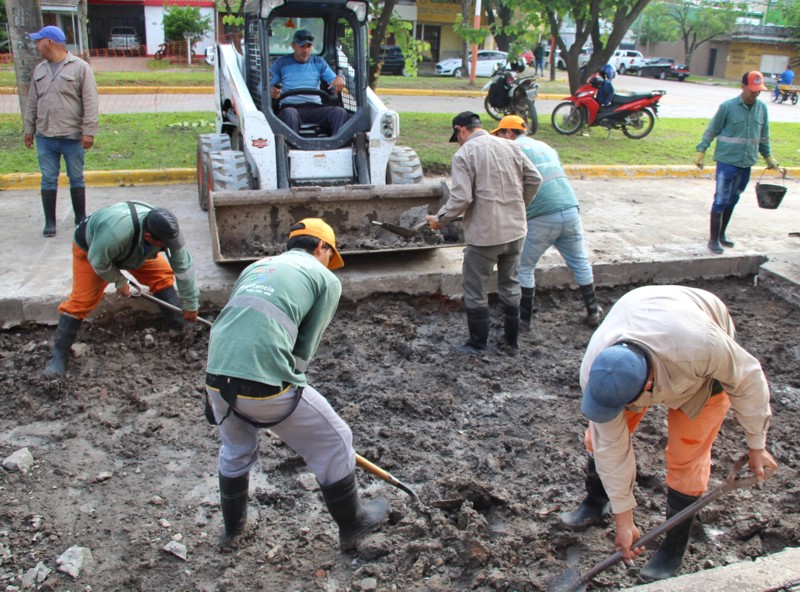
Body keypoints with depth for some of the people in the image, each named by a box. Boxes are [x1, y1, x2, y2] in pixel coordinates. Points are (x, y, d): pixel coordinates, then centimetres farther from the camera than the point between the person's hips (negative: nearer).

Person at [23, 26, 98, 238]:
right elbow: (32, 102, 17)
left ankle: (80, 219, 19)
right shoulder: (39, 70, 12)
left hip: (72, 136, -4)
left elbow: (90, 102, -9)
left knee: (76, 179, 7)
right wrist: (28, 129, 14)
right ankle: (50, 222, 13)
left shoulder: (80, 68, -5)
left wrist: (88, 131, -14)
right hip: (45, 137, 5)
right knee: (48, 180, 6)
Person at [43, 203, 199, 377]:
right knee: (81, 300, -12)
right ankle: (59, 355, -3)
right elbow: (98, 261, -31)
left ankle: (181, 328, 7)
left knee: (163, 275, -7)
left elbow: (184, 267, -21)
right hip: (91, 248, -5)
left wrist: (190, 305, -14)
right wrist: (119, 281, -16)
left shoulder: (168, 232, -33)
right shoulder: (116, 232, -50)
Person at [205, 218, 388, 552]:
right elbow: (305, 349, 5)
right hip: (266, 385, -6)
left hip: (216, 377, 6)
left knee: (235, 452, 32)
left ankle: (232, 531, 49)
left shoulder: (257, 266, 25)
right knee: (334, 443, 17)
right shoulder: (326, 278, 10)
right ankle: (352, 524, 33)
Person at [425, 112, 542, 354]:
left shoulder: (464, 154, -11)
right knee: (510, 285, 20)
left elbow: (461, 198, -19)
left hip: (484, 234, -6)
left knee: (474, 289, 9)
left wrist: (440, 219, -4)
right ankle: (511, 340, 29)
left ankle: (478, 343, 18)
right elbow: (534, 179, 6)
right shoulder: (510, 146, 6)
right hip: (515, 230, 6)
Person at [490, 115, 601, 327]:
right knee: (580, 263, 18)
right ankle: (593, 311, 28)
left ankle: (524, 317, 15)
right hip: (571, 210, 6)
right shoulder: (545, 147, 21)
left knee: (524, 268, 10)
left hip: (542, 219, -6)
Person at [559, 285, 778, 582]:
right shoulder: (594, 374, -36)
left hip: (706, 369, -2)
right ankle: (594, 503, 27)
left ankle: (673, 550, 12)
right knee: (602, 432, -1)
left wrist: (757, 445, -11)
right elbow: (611, 446, -24)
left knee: (686, 457, -6)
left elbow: (747, 379, -25)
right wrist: (623, 519, -16)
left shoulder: (701, 346, -48)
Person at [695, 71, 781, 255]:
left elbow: (763, 136, 17)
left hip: (746, 163, 5)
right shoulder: (728, 107, -9)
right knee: (721, 200, -5)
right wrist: (700, 151, -7)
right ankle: (713, 240, -1)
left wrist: (768, 156, 20)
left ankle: (722, 234, 26)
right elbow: (711, 131, -3)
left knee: (732, 200, 13)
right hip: (727, 161, -5)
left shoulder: (762, 108, 6)